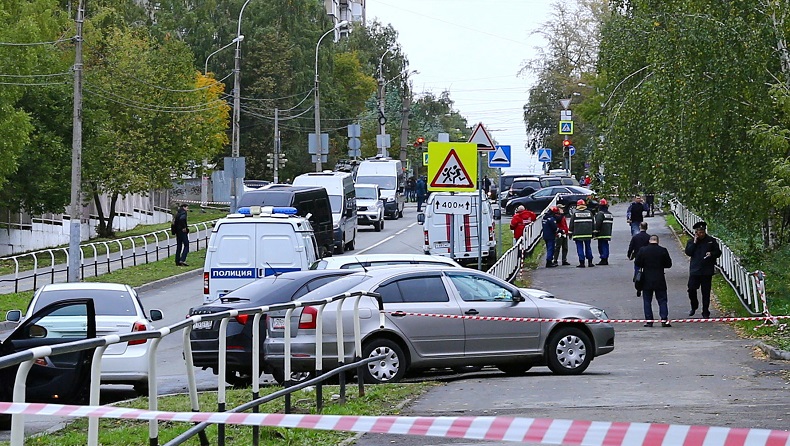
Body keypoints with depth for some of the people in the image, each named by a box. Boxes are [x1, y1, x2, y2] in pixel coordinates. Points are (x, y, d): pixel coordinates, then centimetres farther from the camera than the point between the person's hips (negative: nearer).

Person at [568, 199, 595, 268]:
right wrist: (593, 233, 17)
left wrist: (570, 233, 6)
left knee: (580, 248, 0)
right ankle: (590, 262, 14)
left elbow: (571, 224, -1)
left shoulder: (575, 214, -3)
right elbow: (593, 223, 10)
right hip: (588, 234, 3)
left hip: (578, 234, -3)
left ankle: (582, 263, -5)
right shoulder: (589, 213, 6)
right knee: (588, 248, 12)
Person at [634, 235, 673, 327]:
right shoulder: (663, 251, -6)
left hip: (647, 281, 0)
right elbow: (669, 264, -1)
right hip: (660, 281, 0)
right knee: (662, 300, 5)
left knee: (647, 301, 7)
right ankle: (664, 320, -3)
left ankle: (649, 320, 4)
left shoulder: (643, 250, -5)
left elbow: (637, 263, -1)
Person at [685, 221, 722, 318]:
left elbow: (718, 252, 8)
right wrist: (694, 243, -11)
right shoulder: (692, 242, 8)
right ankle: (694, 307, 21)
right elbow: (688, 252, -5)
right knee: (691, 289, -4)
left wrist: (711, 254, -12)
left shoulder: (711, 241, 6)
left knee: (706, 292, 2)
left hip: (707, 271, -1)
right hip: (694, 270, 1)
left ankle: (705, 312, 9)